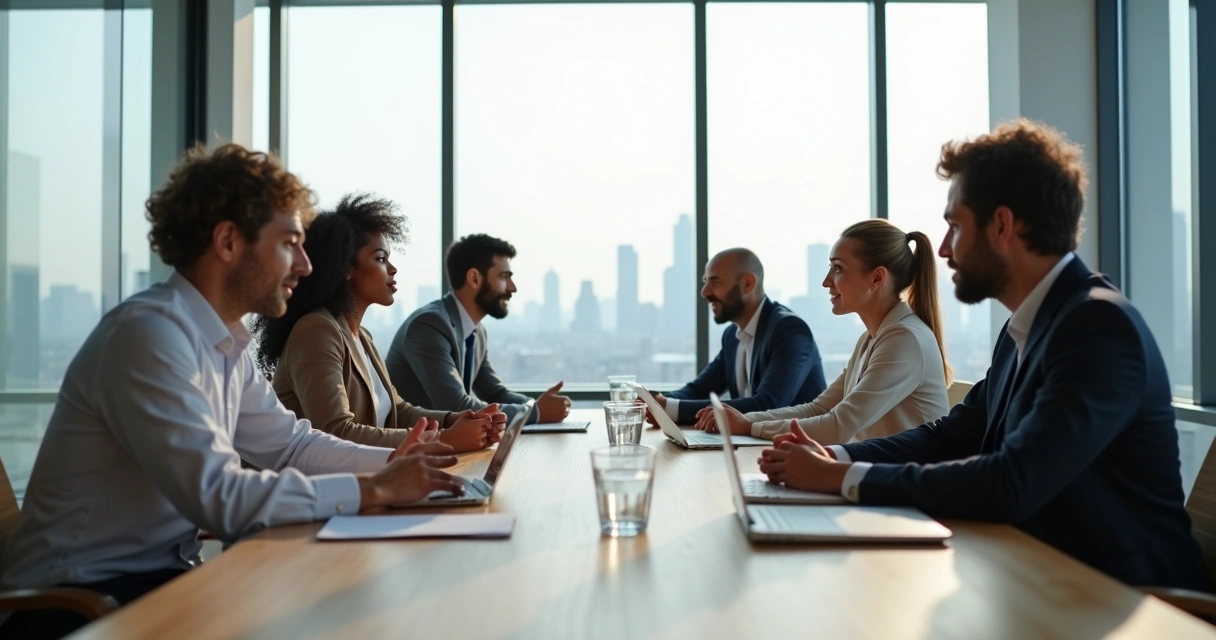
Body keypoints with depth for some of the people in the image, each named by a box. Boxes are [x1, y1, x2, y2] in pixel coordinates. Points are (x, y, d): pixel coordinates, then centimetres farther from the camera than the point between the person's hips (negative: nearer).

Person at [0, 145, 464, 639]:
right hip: (78, 599, -8)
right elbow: (218, 496, -30)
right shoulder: (150, 332, -23)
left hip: (158, 574, 8)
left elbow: (289, 444, 12)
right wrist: (374, 489, -23)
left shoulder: (225, 344, 6)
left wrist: (391, 461, -4)